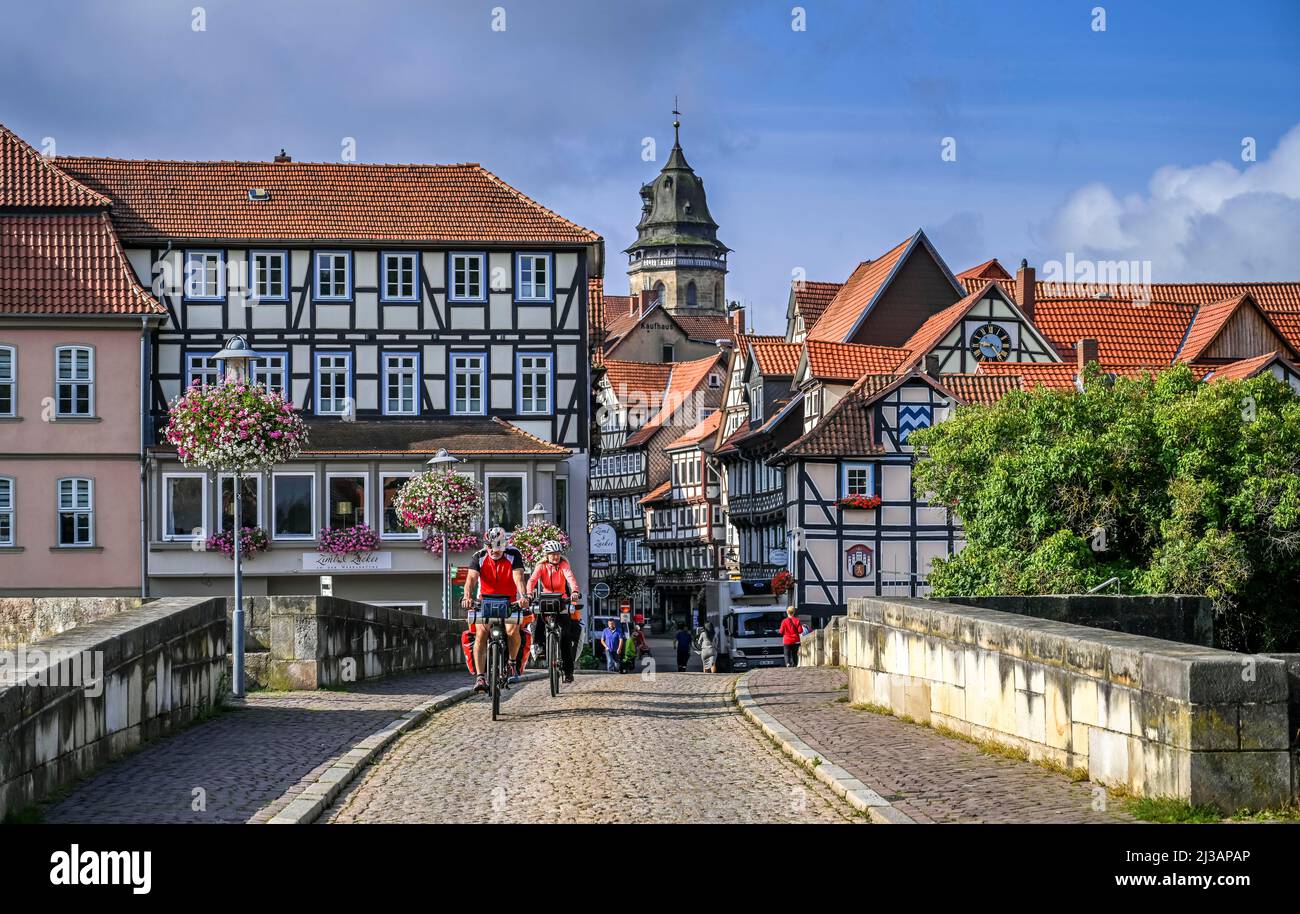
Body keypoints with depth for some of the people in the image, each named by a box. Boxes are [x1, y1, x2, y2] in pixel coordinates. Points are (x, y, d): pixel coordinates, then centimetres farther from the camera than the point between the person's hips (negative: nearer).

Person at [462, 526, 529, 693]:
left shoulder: (513, 555, -12)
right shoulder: (479, 557, -9)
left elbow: (518, 577, -25)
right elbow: (471, 578, -23)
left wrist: (523, 596, -44)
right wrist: (467, 597, -43)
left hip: (509, 601, -1)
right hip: (486, 601, 1)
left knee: (513, 631, -24)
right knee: (481, 634, -20)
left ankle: (512, 664, 4)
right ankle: (480, 677, -21)